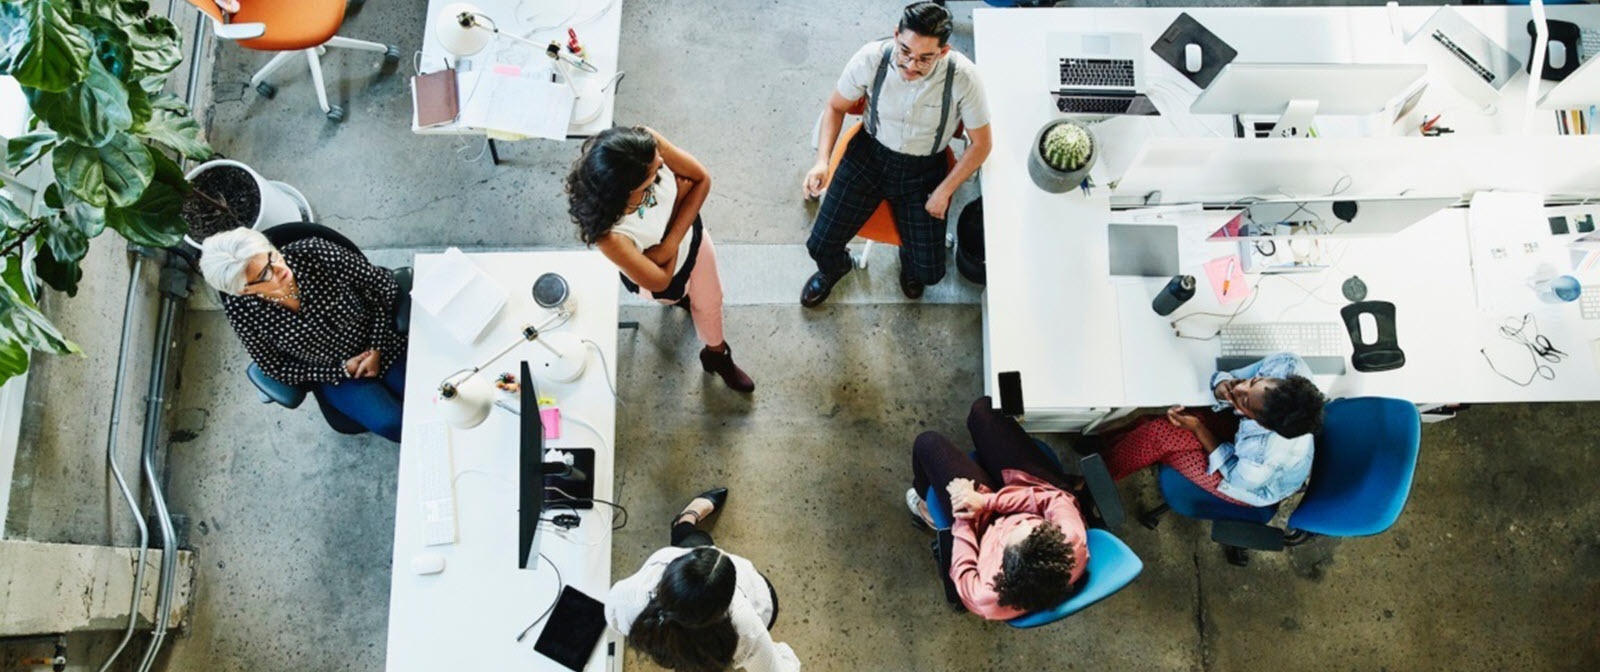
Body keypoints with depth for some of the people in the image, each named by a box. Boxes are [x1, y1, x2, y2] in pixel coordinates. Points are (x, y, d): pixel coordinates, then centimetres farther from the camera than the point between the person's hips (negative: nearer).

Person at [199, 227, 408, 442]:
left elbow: (384, 286, -13)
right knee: (390, 422, -19)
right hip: (334, 375, 0)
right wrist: (342, 370, -15)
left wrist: (377, 349, -16)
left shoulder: (315, 252, -26)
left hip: (384, 345, 0)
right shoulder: (241, 311, -22)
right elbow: (277, 369, -7)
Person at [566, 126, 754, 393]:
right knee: (673, 294, 34)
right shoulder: (609, 232, -50)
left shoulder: (646, 144, -40)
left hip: (692, 235, 4)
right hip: (666, 274, -4)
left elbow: (701, 179, -21)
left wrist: (671, 243, -30)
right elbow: (660, 281, -31)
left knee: (710, 298, 32)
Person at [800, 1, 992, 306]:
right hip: (869, 154, 1)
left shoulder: (963, 78, -27)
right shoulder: (871, 58, -24)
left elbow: (980, 144, -10)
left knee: (929, 272, -6)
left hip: (924, 169, 0)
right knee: (821, 245, -7)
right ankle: (833, 268, 35)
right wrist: (822, 161, -18)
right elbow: (836, 107, -4)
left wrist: (944, 192, -11)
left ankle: (909, 261, 36)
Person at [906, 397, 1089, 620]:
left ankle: (928, 507, 45)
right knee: (982, 408, 13)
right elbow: (1054, 498, -27)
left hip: (992, 520, -2)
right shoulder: (1073, 541, -43)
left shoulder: (989, 598, -41)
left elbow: (962, 573, -19)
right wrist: (987, 501, -30)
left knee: (929, 443, 10)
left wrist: (964, 520, -15)